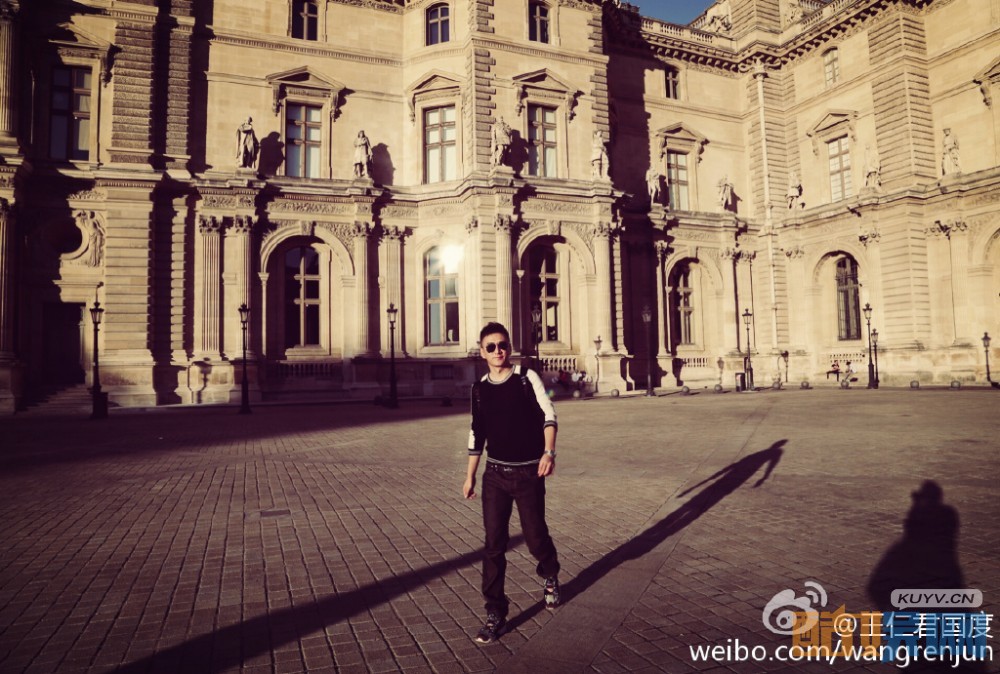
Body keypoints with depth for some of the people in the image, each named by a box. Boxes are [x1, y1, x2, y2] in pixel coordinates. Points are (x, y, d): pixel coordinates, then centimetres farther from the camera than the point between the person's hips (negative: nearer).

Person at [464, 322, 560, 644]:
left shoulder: (527, 378, -6)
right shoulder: (479, 388, 5)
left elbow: (548, 415, -14)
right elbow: (477, 433, 12)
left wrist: (549, 452, -29)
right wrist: (470, 475, 12)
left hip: (528, 473, -2)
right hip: (495, 474, 3)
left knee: (535, 537, 7)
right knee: (494, 544, 1)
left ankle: (550, 575, 42)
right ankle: (495, 614, 13)